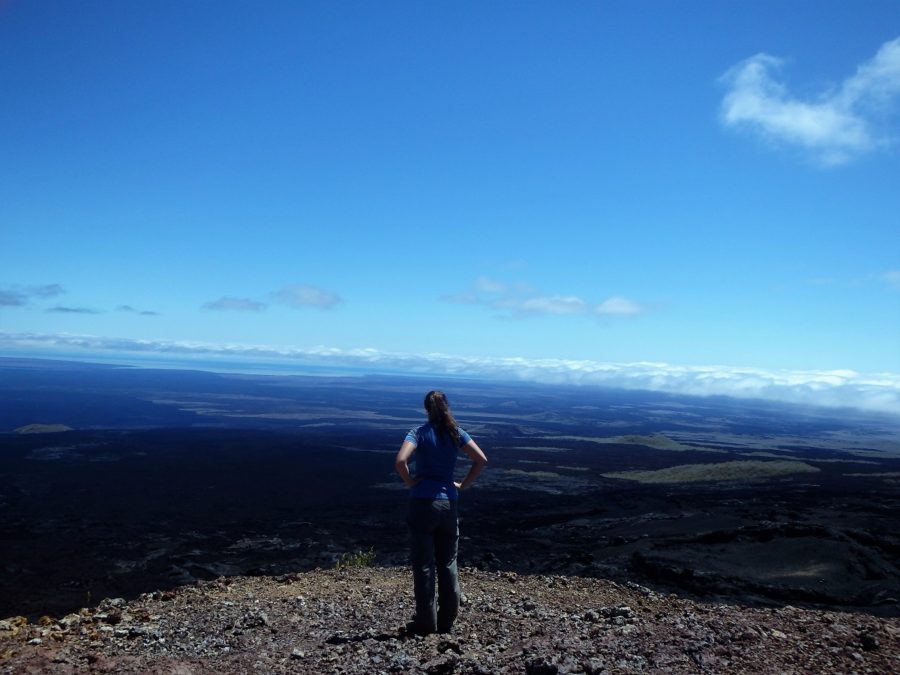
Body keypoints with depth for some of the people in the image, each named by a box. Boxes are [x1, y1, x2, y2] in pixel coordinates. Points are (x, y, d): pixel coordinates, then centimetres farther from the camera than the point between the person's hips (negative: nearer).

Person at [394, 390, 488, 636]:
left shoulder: (419, 433, -7)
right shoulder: (456, 434, 3)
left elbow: (400, 461, -22)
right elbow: (481, 459, -3)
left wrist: (410, 482, -7)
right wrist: (463, 485, 4)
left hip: (422, 503, -3)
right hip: (449, 503, 3)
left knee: (423, 565, 4)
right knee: (448, 564, 14)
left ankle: (426, 623, 9)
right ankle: (446, 622, 19)